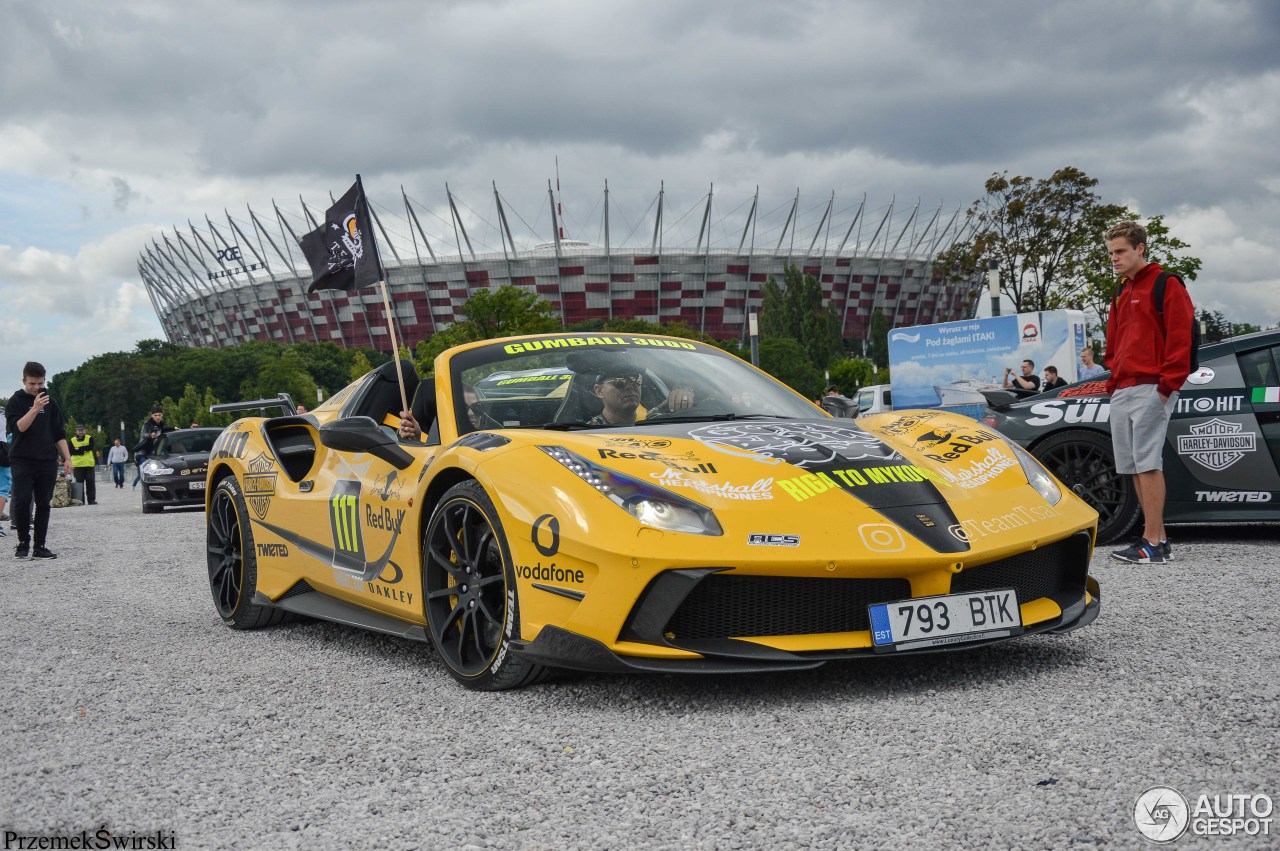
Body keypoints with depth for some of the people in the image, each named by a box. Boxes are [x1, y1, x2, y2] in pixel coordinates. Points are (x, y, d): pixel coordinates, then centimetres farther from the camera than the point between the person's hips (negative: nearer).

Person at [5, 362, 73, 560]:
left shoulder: (50, 403, 12)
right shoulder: (16, 401, 2)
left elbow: (60, 434, 14)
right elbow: (19, 427, -14)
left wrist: (67, 458, 8)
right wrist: (35, 409, -25)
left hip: (47, 461, 3)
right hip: (22, 460, -3)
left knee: (44, 504, 1)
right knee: (22, 501, -12)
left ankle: (39, 546, 5)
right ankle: (23, 543, 3)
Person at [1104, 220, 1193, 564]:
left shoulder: (1165, 285, -4)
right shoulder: (1121, 292, 22)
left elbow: (1180, 338, -11)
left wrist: (1167, 385, -15)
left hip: (1150, 390, -9)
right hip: (1123, 391, 9)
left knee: (1147, 464, -12)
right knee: (1134, 467, 7)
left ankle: (1153, 544, -11)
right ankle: (1159, 539, 13)